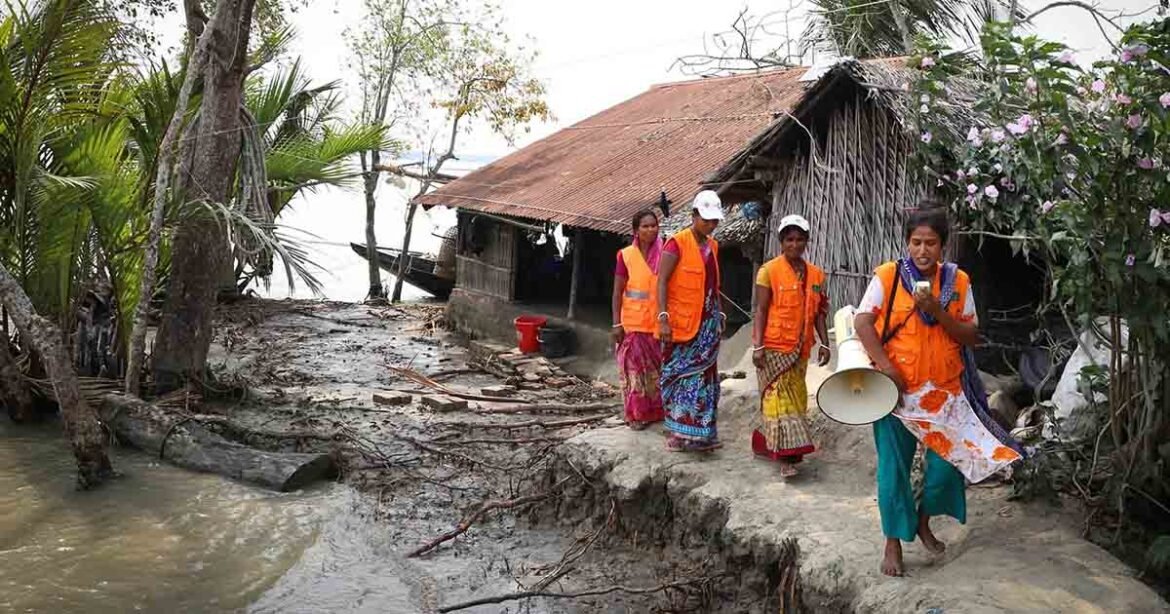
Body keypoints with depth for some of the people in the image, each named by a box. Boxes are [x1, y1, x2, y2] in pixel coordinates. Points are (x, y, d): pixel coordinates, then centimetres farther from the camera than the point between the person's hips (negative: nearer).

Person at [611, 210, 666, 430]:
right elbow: (617, 292, -1)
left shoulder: (664, 254, 2)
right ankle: (637, 414, 11)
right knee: (636, 368, 2)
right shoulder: (626, 256, -3)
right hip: (634, 323, -2)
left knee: (658, 366, 7)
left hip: (658, 322, 2)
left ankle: (657, 410, 20)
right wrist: (617, 324, -6)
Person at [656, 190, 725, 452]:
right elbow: (661, 282, -14)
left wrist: (719, 315, 17)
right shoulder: (677, 244, -10)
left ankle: (701, 432, 13)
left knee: (703, 374, 7)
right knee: (681, 373, 0)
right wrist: (663, 318, -21)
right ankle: (680, 432, 8)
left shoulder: (712, 246, 11)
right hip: (681, 321, -6)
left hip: (707, 321, 6)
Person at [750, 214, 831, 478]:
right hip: (774, 347, -6)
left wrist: (824, 342, 4)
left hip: (800, 348, 6)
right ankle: (786, 455, -9)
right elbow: (761, 310, -8)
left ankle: (767, 440, 26)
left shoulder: (816, 274, 9)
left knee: (796, 396, 11)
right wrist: (757, 346, -14)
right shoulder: (769, 270, -6)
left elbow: (819, 312, 12)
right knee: (779, 397, -8)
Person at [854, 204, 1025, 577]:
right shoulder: (888, 276, -6)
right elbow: (863, 322, -11)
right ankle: (893, 543, 17)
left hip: (944, 391, 3)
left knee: (947, 461, 6)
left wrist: (937, 311, -17)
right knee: (894, 466, 3)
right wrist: (885, 367, -20)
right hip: (897, 389, -2)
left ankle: (924, 522, 33)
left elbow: (971, 336, 0)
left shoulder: (957, 281, 1)